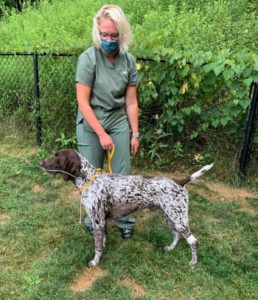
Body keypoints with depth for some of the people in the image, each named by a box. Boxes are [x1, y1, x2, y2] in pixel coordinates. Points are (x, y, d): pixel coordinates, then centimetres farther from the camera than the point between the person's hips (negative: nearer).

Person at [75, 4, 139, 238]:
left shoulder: (129, 60, -3)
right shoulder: (88, 58, -14)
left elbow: (131, 101, 2)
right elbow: (83, 102, -16)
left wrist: (135, 133, 2)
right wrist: (101, 134, -18)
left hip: (119, 124, 3)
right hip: (90, 126, -2)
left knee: (122, 176, 5)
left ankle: (125, 221, 25)